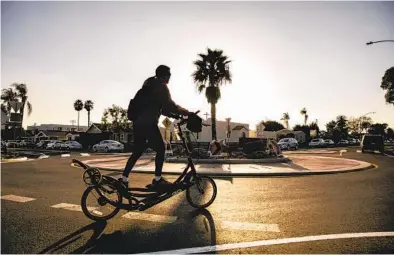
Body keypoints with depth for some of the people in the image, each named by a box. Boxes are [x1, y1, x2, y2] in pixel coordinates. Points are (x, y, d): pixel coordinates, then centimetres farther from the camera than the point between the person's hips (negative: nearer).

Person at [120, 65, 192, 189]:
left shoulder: (150, 85, 25)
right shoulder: (161, 86, -5)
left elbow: (162, 108, 24)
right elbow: (170, 105, -15)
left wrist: (176, 116, 17)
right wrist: (187, 113, -8)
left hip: (138, 122, 9)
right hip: (148, 123, -9)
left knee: (137, 151, 14)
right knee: (160, 149, 0)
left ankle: (123, 179, 15)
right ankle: (157, 180, 2)